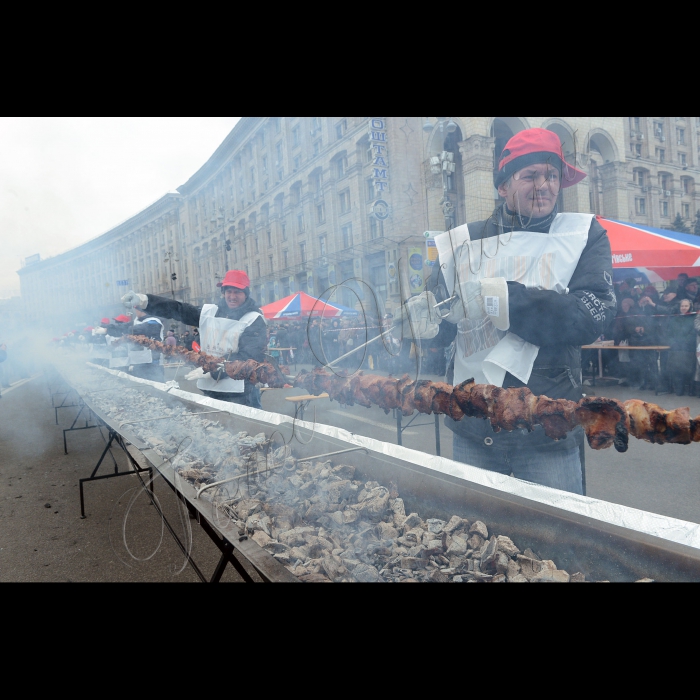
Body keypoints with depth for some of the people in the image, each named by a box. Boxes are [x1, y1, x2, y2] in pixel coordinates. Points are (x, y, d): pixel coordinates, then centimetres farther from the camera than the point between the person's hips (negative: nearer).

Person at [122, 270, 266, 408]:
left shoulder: (255, 320, -6)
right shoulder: (209, 312, 10)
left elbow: (249, 357, -16)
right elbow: (177, 309, 1)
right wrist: (144, 300, -14)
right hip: (209, 390, 6)